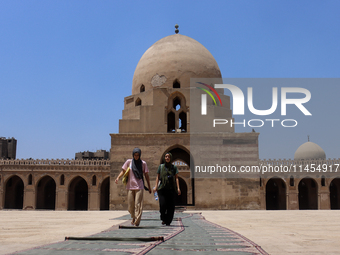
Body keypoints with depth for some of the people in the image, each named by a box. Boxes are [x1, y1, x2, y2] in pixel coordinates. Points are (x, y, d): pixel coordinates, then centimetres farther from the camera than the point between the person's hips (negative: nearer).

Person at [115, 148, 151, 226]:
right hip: (130, 187, 1)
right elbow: (123, 171, 7)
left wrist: (149, 187, 8)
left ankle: (137, 222, -2)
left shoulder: (143, 163, 4)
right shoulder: (129, 162, 4)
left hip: (139, 187, -1)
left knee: (138, 205, -8)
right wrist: (118, 177, -12)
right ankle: (134, 217, 32)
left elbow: (146, 175, 8)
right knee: (130, 206, 5)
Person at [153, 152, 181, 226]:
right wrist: (156, 186, 0)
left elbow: (176, 178, 6)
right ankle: (163, 219, 12)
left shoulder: (174, 167, 10)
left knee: (170, 206, -3)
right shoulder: (161, 166, 12)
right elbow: (158, 177, 12)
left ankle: (168, 222, 8)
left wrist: (178, 188, -4)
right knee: (162, 204, -11)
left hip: (172, 189, 0)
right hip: (162, 189, 0)